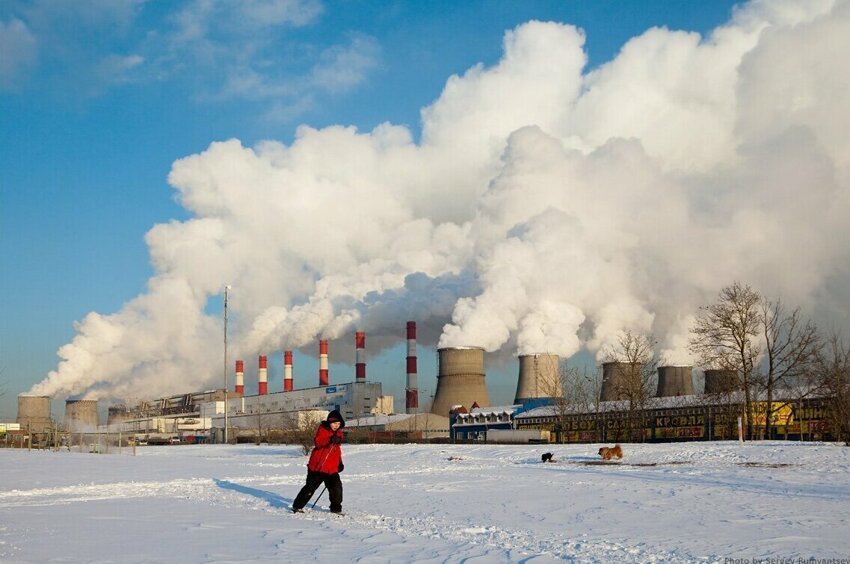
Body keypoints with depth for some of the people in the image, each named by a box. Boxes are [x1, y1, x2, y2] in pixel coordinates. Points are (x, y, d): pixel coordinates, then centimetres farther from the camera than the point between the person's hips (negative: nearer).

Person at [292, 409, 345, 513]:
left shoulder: (338, 433, 14)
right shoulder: (322, 429, -7)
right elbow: (317, 442, -25)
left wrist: (339, 462, 22)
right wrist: (330, 439, -40)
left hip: (332, 468, 6)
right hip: (317, 466, -6)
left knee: (336, 487, -4)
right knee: (310, 487, -1)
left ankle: (336, 508, 11)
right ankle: (297, 506, 13)